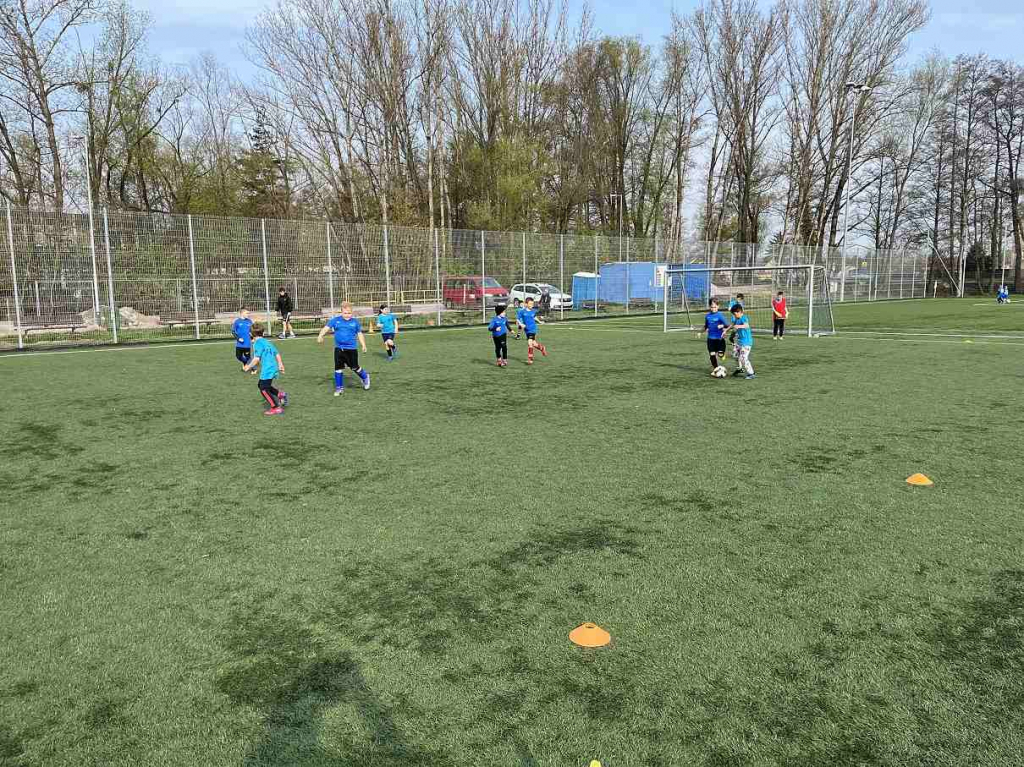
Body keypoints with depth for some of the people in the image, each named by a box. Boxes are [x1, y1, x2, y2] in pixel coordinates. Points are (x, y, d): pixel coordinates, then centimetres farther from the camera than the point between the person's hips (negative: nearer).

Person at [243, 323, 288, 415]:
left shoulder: (258, 344, -10)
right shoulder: (267, 342, 14)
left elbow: (256, 359, -18)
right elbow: (277, 354, 19)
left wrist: (249, 367, -6)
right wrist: (280, 365, 29)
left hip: (267, 370, -9)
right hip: (273, 368, 9)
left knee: (263, 390, 2)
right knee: (262, 386, 23)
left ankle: (276, 408, 3)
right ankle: (281, 395, 17)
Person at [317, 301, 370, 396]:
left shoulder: (355, 321, 0)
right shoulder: (335, 320, -1)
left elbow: (360, 334, 10)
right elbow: (326, 327, -10)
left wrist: (363, 345, 4)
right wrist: (321, 335, -27)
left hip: (351, 349, -1)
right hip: (339, 348, 1)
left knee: (354, 367, 4)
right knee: (338, 368, 4)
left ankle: (365, 377, 33)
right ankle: (339, 388, 17)